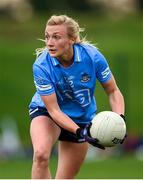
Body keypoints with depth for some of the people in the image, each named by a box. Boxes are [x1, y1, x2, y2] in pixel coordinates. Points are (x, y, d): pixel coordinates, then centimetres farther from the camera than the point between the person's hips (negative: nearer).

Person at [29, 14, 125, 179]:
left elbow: (113, 91, -11)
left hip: (82, 119, 3)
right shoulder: (41, 66, -29)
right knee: (41, 154, -34)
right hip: (45, 111, -3)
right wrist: (80, 132, -38)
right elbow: (54, 110, -25)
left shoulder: (92, 56, -24)